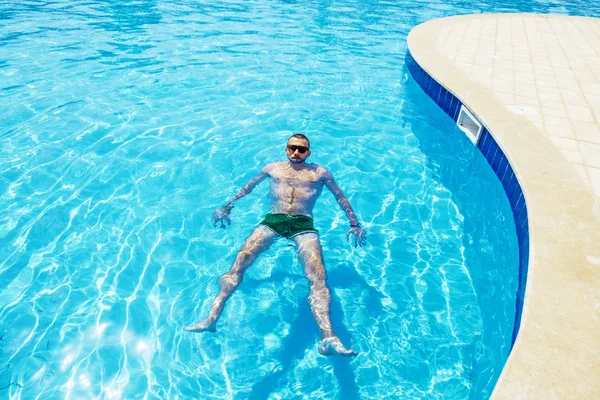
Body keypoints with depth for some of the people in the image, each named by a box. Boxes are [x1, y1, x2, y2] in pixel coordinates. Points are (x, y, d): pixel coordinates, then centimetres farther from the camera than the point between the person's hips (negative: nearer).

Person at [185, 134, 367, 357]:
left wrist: (354, 225, 14)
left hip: (303, 225, -1)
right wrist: (228, 207, 30)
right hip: (272, 221, 2)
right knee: (239, 262, -23)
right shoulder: (273, 168, 26)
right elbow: (249, 187, 36)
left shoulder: (320, 173, 22)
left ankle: (328, 338, -39)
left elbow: (341, 198, 25)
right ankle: (212, 318, -27)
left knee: (317, 277, -26)